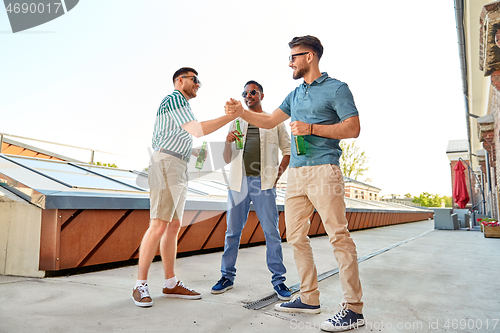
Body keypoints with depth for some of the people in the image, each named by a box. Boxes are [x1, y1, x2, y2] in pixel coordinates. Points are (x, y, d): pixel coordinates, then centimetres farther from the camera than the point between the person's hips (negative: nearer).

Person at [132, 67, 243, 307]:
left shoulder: (181, 104, 29)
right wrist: (230, 117, -14)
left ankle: (171, 284, 11)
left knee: (174, 226, 6)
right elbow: (196, 130, -16)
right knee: (159, 225, -13)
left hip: (179, 170, 10)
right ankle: (140, 285, -5)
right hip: (166, 164, -10)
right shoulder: (174, 99, -3)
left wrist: (196, 152, 19)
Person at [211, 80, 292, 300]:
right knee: (233, 231, 4)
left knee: (271, 231, -3)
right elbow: (227, 159, 16)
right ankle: (227, 276, 16)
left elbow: (288, 149, 13)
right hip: (239, 182, 2)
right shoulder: (236, 122, 19)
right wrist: (228, 142, -4)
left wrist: (281, 169, -5)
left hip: (264, 182, -2)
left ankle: (278, 279, 7)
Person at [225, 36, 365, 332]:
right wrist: (241, 112, 13)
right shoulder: (295, 94, 23)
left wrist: (311, 128, -12)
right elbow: (270, 121, 25)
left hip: (324, 171, -7)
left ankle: (354, 309, -1)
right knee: (296, 236, 7)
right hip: (296, 172, 8)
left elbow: (353, 128, -7)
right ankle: (310, 298, 18)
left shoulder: (336, 88, 1)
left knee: (339, 236, -9)